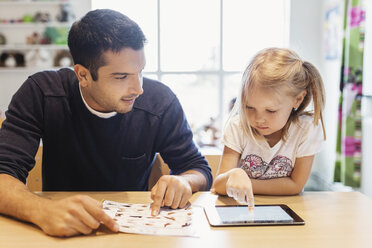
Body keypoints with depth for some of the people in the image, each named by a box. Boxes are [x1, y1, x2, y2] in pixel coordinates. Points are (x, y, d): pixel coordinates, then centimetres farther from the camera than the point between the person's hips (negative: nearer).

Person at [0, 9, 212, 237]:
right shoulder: (40, 94, -15)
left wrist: (184, 181, -26)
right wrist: (43, 210, -43)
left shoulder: (161, 102, -12)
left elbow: (199, 169, -2)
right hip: (62, 234, 1)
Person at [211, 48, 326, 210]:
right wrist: (233, 176, -38)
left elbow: (296, 185, -11)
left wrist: (249, 184, -17)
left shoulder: (308, 128, -16)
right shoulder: (238, 126, -13)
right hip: (239, 209, 1)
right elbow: (218, 186, -16)